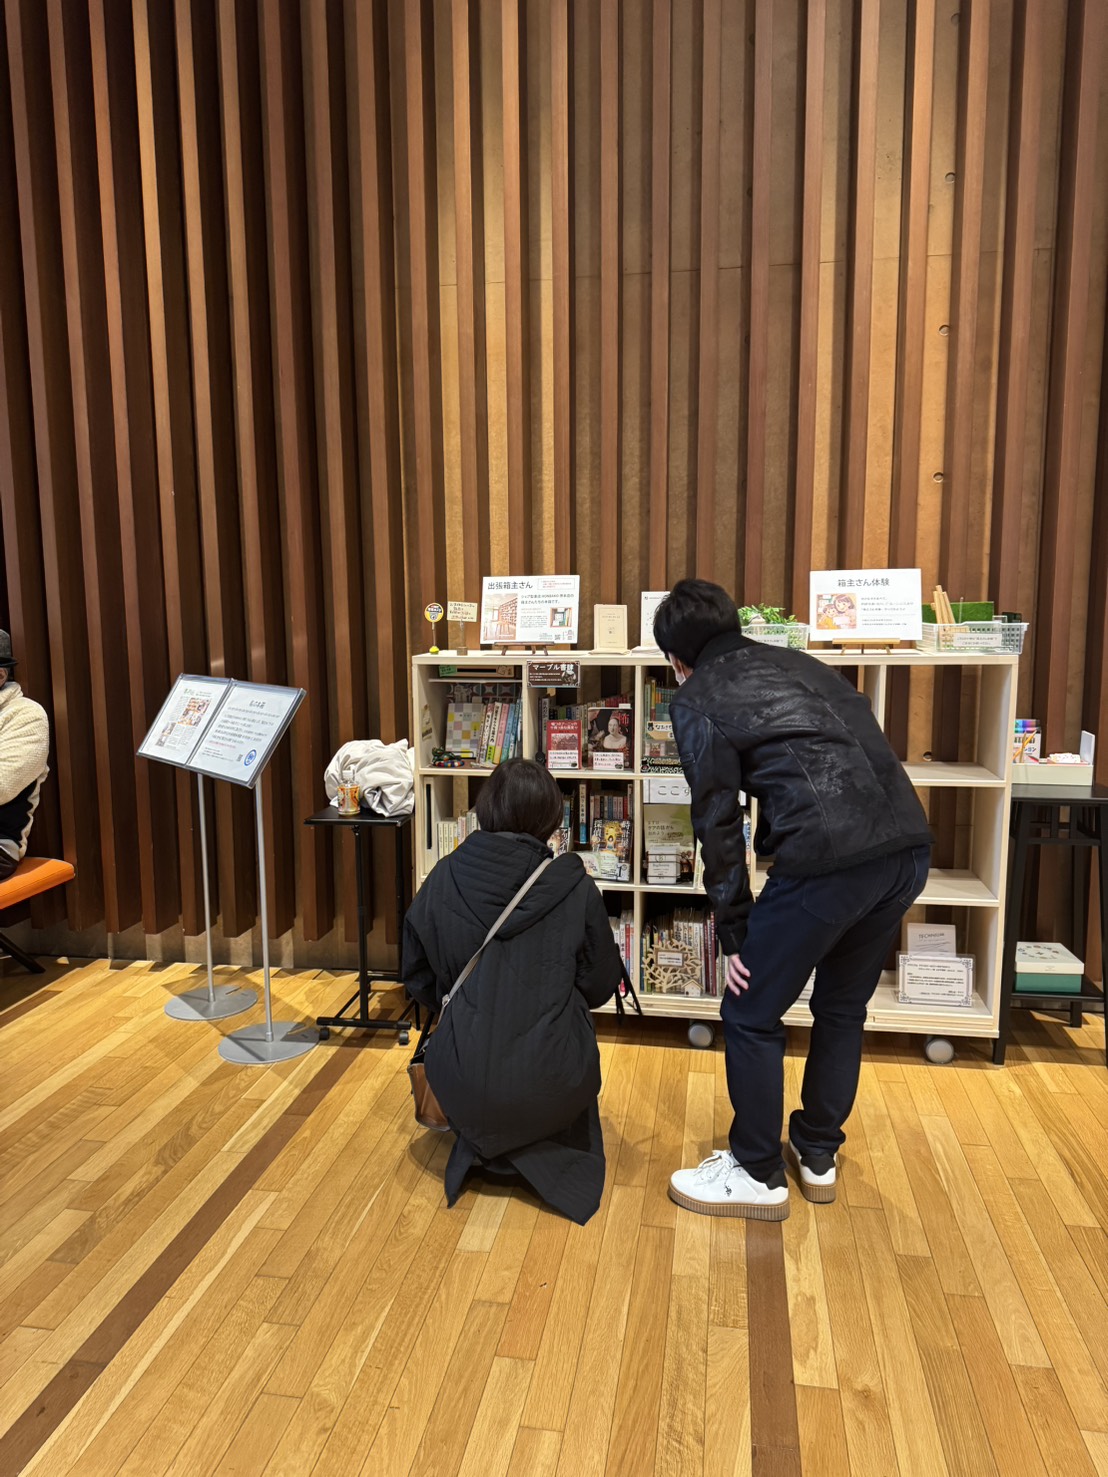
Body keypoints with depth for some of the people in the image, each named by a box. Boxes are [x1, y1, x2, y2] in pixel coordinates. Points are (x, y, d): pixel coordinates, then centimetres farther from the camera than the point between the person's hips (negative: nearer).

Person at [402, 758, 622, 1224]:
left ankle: (482, 1146, 21)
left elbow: (418, 980, 6)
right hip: (550, 1092, -1)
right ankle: (543, 1150, 19)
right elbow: (601, 985, 2)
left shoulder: (444, 879, -7)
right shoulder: (575, 888, -11)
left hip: (463, 1091, 1)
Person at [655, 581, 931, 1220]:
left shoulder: (696, 699, 7)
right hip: (909, 845, 8)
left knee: (751, 1017, 13)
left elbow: (719, 823, 3)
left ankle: (758, 1175, 26)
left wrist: (735, 934, 10)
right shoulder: (798, 661, 24)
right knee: (843, 1009, 25)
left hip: (826, 859, -7)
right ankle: (819, 1154, 40)